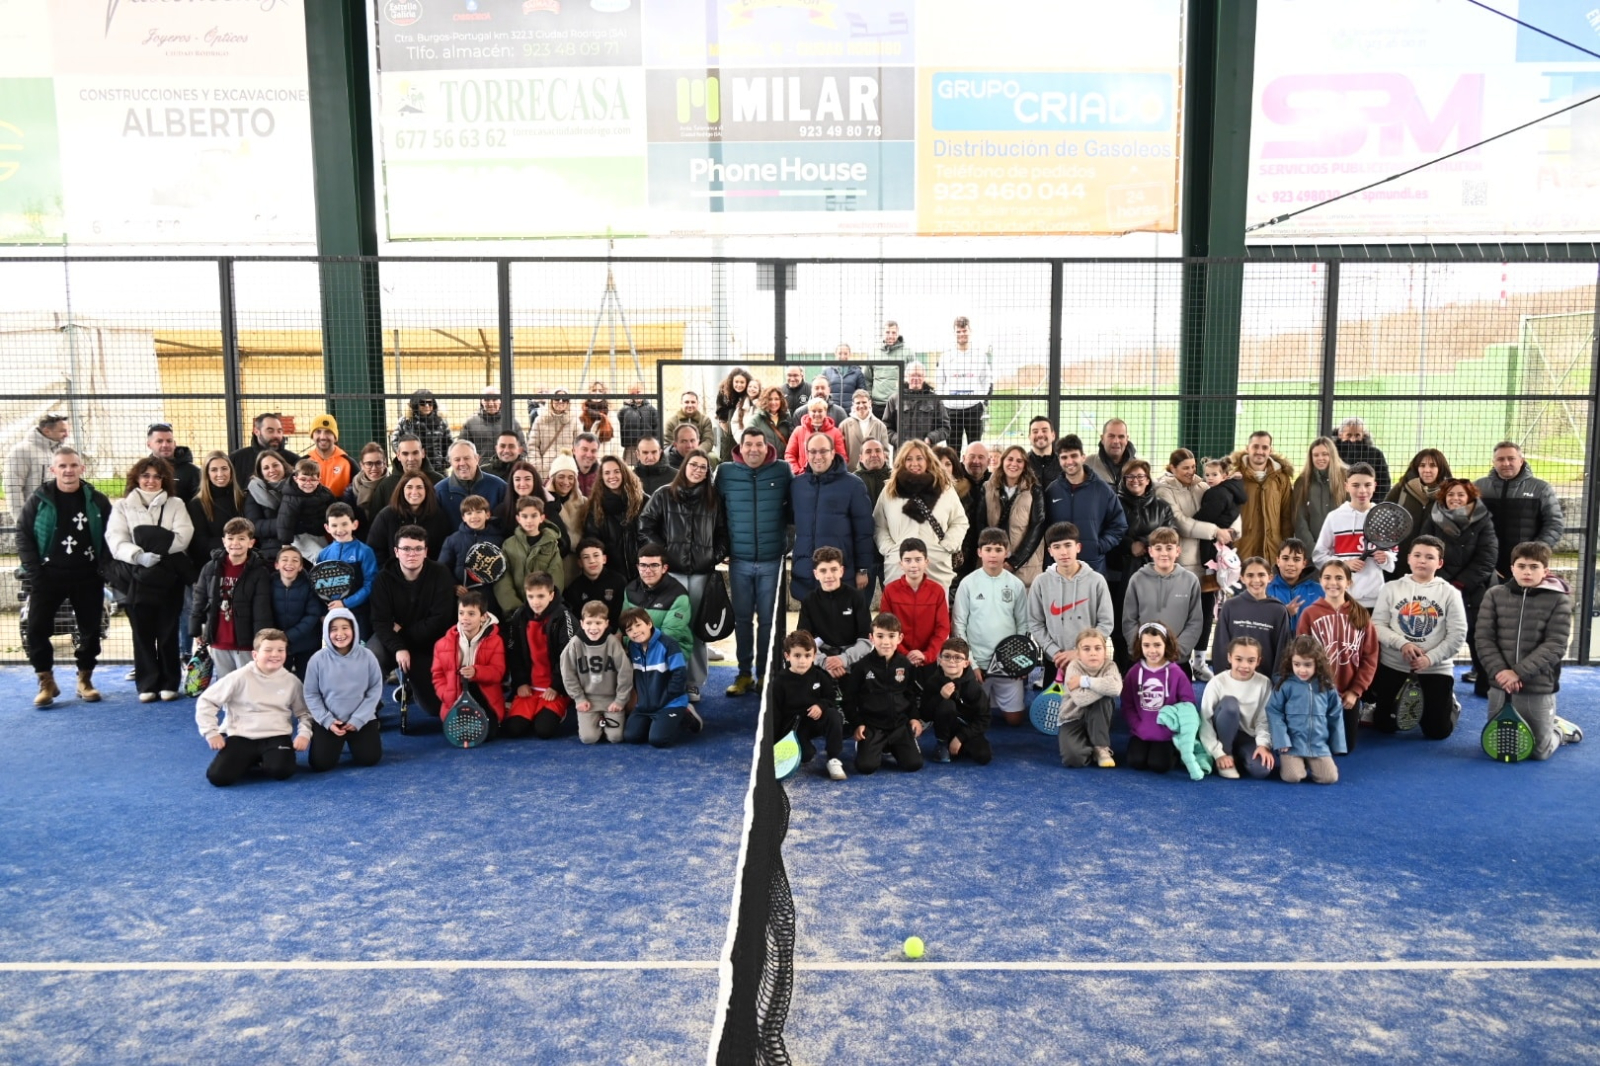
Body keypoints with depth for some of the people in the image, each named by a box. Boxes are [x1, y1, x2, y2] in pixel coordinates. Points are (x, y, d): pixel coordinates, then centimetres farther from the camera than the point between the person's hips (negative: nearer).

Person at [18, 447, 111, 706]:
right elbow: (23, 534, 1)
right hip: (48, 576, 0)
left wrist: (104, 568, -4)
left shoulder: (97, 500, 1)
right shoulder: (38, 499, -1)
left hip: (88, 577, 1)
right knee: (37, 629, -3)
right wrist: (33, 571, -7)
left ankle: (85, 680, 18)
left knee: (90, 630, 5)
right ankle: (46, 682, 11)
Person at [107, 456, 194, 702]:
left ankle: (169, 683, 10)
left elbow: (182, 537, -4)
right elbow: (115, 540, -4)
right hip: (138, 578, 0)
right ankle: (147, 684, 9)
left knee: (168, 632, 3)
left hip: (169, 577, 0)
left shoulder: (175, 504, 11)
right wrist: (139, 555, -19)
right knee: (142, 633, 3)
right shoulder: (122, 506, 10)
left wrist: (157, 545, -17)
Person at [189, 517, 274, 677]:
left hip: (246, 644, -4)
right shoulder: (211, 568, 3)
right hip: (218, 642, 4)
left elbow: (262, 611, -13)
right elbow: (199, 601, 12)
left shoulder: (259, 572, -9)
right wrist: (196, 631, 14)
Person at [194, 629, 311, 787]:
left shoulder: (291, 681, 2)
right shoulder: (241, 677, -5)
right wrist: (211, 732, -5)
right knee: (218, 776, -21)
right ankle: (250, 760, 12)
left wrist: (304, 733, -8)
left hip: (276, 736, 0)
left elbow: (304, 712, 11)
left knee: (281, 771, -29)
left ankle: (264, 760, 9)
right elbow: (206, 701, 0)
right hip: (241, 737, 0)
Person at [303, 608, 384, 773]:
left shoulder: (366, 656, -9)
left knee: (370, 759, -10)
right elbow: (311, 694, -3)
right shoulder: (318, 659, -10)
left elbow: (375, 689, -4)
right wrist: (327, 721, -11)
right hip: (328, 721, 0)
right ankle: (337, 744, 24)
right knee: (320, 764, -12)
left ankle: (352, 740, 25)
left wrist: (358, 720, -10)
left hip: (361, 720, 0)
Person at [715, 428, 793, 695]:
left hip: (772, 560, -1)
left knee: (768, 619, 7)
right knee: (742, 619, 8)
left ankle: (765, 673, 17)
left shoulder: (782, 471, -2)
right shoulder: (725, 472, 0)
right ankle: (744, 674, 18)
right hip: (739, 560, 1)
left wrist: (781, 523, -8)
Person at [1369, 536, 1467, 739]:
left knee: (1437, 731, 2)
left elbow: (1457, 634, -7)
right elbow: (1377, 625, -4)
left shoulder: (1449, 593, -3)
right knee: (1385, 726, 7)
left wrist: (1430, 658, -17)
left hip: (1435, 668, -1)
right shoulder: (1392, 588, 0)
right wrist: (1402, 643, -20)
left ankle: (1449, 704, 35)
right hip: (1393, 665, 1)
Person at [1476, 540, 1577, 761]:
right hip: (1500, 686, 3)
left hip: (1538, 687, -2)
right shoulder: (1495, 595, 2)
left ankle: (1558, 729, 36)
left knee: (1540, 752, 3)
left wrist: (1519, 673, -19)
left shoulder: (1559, 600, -4)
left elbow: (1555, 645, -10)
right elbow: (1484, 638, -1)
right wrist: (1499, 671, -15)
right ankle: (1548, 727, 39)